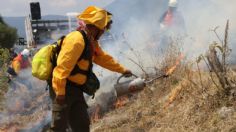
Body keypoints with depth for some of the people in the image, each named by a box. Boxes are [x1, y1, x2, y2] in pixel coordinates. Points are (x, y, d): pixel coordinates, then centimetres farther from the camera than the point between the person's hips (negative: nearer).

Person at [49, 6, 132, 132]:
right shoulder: (76, 40, -21)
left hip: (76, 89, 10)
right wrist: (60, 92, -26)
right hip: (64, 89, -10)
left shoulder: (91, 42, 12)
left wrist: (122, 70, 34)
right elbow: (62, 66, -26)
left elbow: (103, 58, 28)